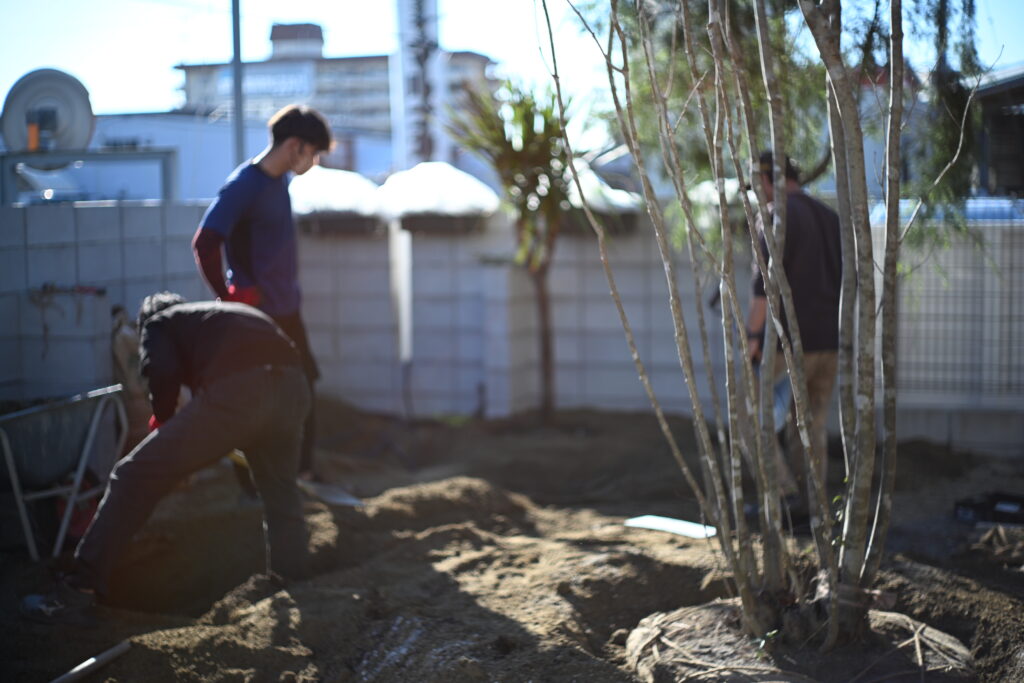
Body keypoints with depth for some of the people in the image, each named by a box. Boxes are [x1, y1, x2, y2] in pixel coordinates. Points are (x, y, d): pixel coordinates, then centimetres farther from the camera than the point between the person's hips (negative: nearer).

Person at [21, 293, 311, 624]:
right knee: (281, 493, 28)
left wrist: (163, 419, 21)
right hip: (293, 384, 5)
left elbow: (162, 371, 3)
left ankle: (79, 591, 5)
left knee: (135, 478, 5)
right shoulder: (232, 312, 42)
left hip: (237, 391, -5)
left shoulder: (158, 323, 25)